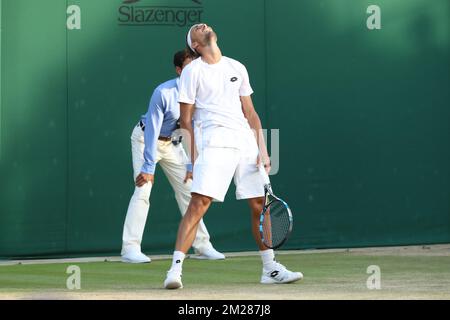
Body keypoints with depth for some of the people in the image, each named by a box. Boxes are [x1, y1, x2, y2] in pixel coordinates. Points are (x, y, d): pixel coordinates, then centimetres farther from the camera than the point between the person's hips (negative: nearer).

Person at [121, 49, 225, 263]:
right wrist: (148, 168, -27)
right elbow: (152, 131, -28)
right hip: (145, 139, -6)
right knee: (143, 190, -17)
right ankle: (130, 249, -17)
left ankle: (202, 246, 9)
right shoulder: (163, 93, -30)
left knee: (188, 190, 3)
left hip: (172, 142, 6)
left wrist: (191, 165, -6)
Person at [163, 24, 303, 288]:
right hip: (214, 143, -5)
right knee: (199, 203, -17)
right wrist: (194, 157, -8)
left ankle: (271, 269, 17)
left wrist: (263, 150, 8)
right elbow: (186, 120, 2)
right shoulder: (193, 71, 5)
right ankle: (176, 269, -18)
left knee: (261, 203, 5)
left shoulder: (237, 68, 18)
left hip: (246, 144, 5)